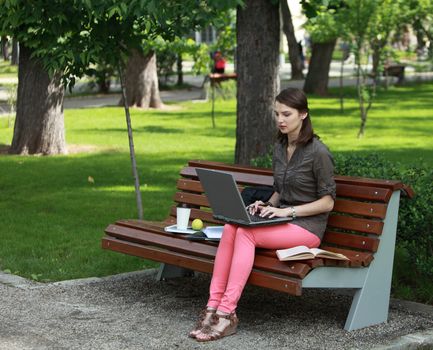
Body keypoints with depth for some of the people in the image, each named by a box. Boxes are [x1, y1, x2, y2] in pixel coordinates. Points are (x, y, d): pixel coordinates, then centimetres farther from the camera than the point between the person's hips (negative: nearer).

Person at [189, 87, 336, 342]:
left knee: (246, 233, -31)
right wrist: (268, 205, 0)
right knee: (231, 229, -24)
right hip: (282, 220, 7)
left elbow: (328, 202, -10)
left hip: (307, 227, -6)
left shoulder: (318, 152, -12)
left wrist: (287, 211, -18)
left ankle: (226, 313, -30)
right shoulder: (280, 147, 11)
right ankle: (213, 306, -29)